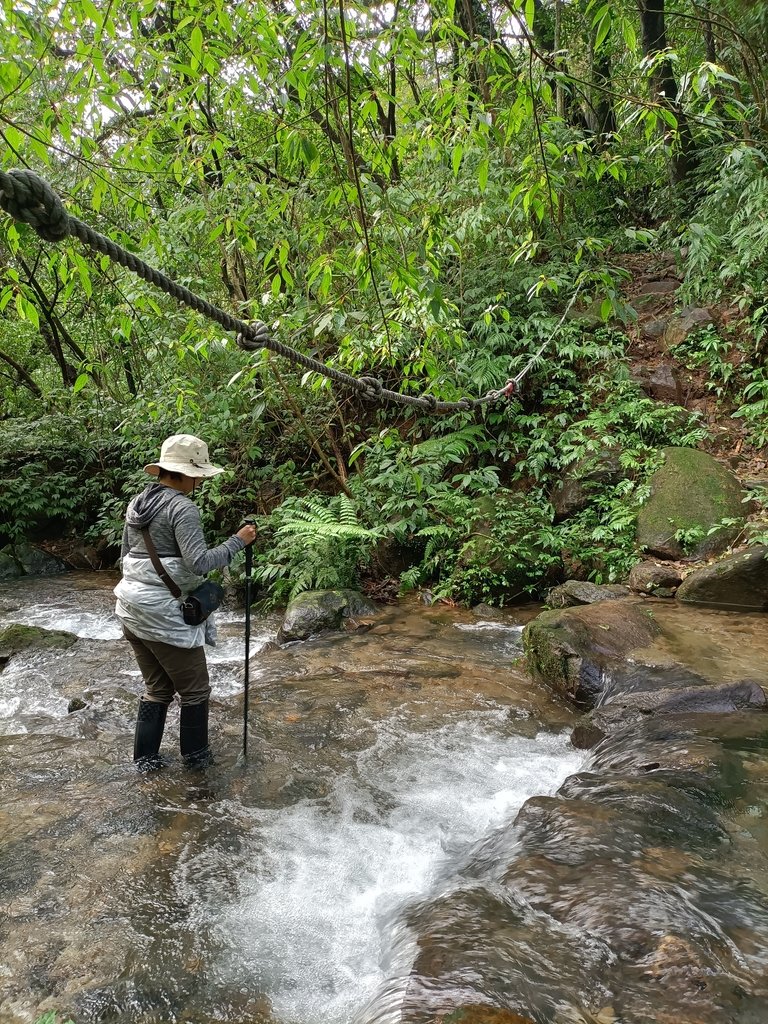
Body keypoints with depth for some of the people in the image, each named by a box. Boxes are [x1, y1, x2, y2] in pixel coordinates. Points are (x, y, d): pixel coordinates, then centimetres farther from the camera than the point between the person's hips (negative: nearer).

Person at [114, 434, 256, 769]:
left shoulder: (138, 502, 9)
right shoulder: (182, 508, -18)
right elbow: (199, 562, -25)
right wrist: (238, 541, -15)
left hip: (132, 610, 8)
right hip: (165, 615, -8)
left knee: (157, 688, 21)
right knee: (195, 689, 12)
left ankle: (145, 756, 26)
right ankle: (195, 754, 26)